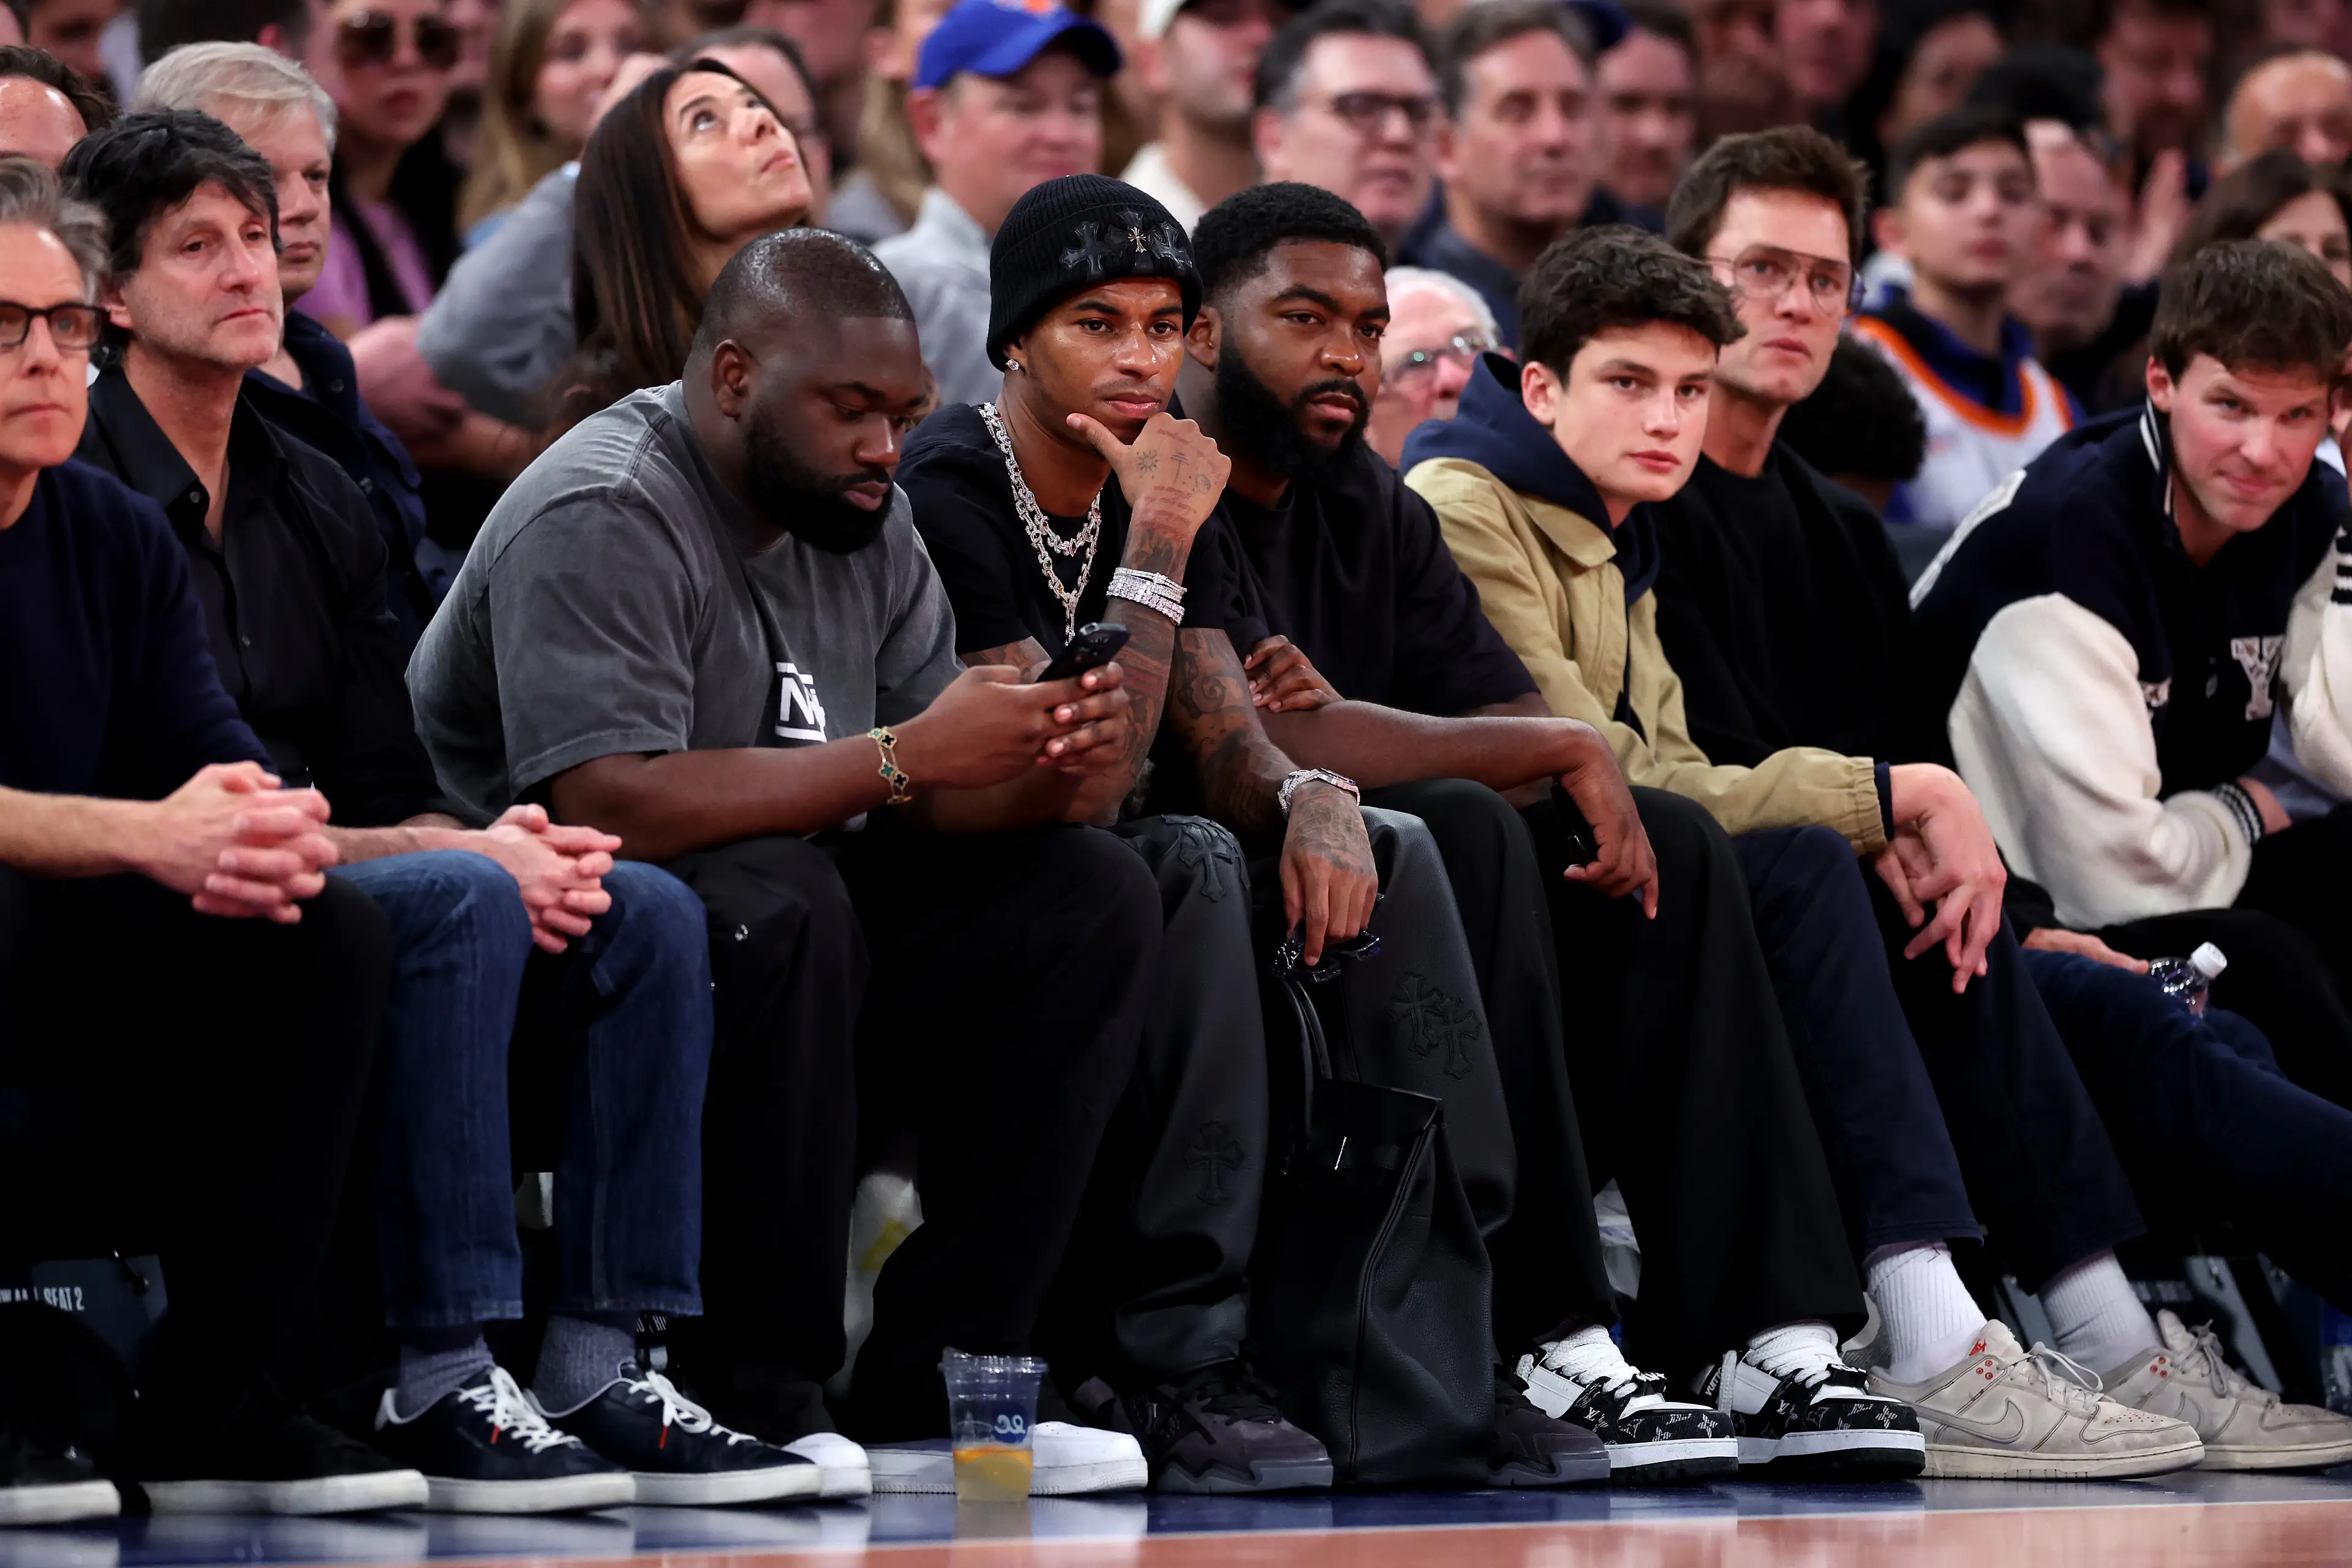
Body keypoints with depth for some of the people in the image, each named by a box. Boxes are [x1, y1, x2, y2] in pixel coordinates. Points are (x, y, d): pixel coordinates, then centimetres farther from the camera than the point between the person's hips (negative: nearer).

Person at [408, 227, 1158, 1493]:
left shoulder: (862, 523, 8)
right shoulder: (602, 518, -18)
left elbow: (930, 803, 7)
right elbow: (610, 805, -31)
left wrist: (1042, 768, -17)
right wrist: (905, 756, -29)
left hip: (786, 914, 9)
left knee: (1089, 901, -7)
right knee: (777, 903, -37)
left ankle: (931, 1400, -11)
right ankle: (754, 1414, -27)